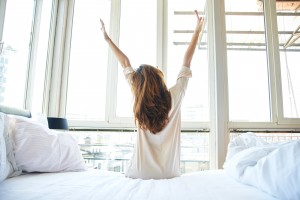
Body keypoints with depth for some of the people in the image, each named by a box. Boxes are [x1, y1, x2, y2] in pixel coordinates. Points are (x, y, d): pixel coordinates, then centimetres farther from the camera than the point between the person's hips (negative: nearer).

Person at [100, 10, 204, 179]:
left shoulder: (141, 100, -13)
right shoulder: (174, 97, -14)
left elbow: (125, 63, -1)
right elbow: (187, 62, -2)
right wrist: (197, 32, 9)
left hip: (141, 174, 0)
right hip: (170, 174, 1)